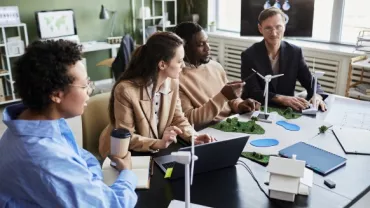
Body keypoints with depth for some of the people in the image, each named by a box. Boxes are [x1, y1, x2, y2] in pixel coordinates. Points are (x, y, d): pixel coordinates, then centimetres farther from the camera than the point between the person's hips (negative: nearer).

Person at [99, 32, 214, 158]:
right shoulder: (126, 90, -27)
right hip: (126, 153, -6)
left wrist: (192, 137, -16)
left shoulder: (172, 83, -7)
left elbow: (178, 120, 3)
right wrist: (158, 144, -34)